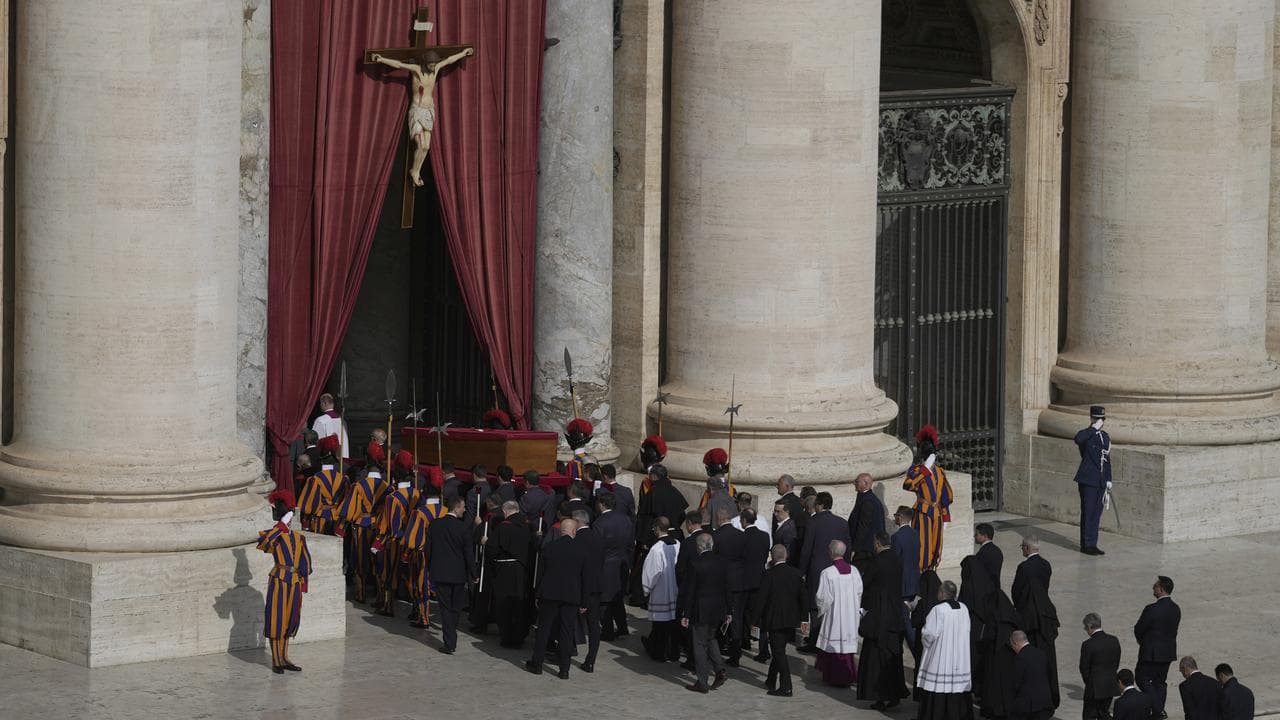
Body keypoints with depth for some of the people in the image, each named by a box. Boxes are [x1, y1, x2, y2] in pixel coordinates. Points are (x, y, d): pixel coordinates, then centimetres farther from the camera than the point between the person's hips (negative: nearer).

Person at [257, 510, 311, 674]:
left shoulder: (299, 538, 11)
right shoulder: (274, 536, -6)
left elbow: (305, 561, 17)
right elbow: (263, 543, -28)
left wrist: (303, 581, 14)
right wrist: (281, 526, -26)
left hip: (295, 582, 6)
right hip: (279, 581, -6)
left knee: (289, 621, 12)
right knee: (276, 620, -1)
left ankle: (284, 659, 22)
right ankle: (276, 661, 4)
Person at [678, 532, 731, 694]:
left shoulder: (695, 564, -16)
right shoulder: (722, 563, 0)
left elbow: (689, 591, -13)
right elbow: (727, 588, 6)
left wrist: (685, 615, -6)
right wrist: (728, 612, 14)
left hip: (701, 611, -6)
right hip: (718, 611, 6)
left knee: (700, 644, 4)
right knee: (710, 638, 25)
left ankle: (702, 683, 8)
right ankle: (719, 670, 12)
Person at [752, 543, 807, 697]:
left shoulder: (769, 575, -15)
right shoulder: (796, 574, 2)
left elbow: (761, 599, -13)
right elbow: (804, 597, 7)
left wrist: (755, 620, -5)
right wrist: (803, 618, 17)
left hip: (775, 621, -6)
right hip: (791, 621, 6)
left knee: (779, 653, -1)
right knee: (778, 651, 18)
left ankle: (786, 688, -4)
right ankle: (771, 682, 29)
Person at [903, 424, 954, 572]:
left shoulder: (940, 471, 12)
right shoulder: (917, 470, -4)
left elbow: (946, 494, 18)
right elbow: (907, 485, -25)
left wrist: (945, 516, 15)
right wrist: (926, 469, -24)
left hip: (937, 515, 5)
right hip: (923, 514, -5)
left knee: (935, 548, 9)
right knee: (922, 546, -7)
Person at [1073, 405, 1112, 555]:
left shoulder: (1105, 437, 15)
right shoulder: (1085, 435, -7)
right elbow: (1078, 439, -34)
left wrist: (1108, 479, 15)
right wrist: (1094, 429, -25)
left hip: (1100, 481, 7)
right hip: (1087, 480, -7)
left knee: (1096, 513, 9)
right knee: (1088, 512, -4)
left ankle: (1092, 544, 15)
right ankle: (1086, 544, 1)